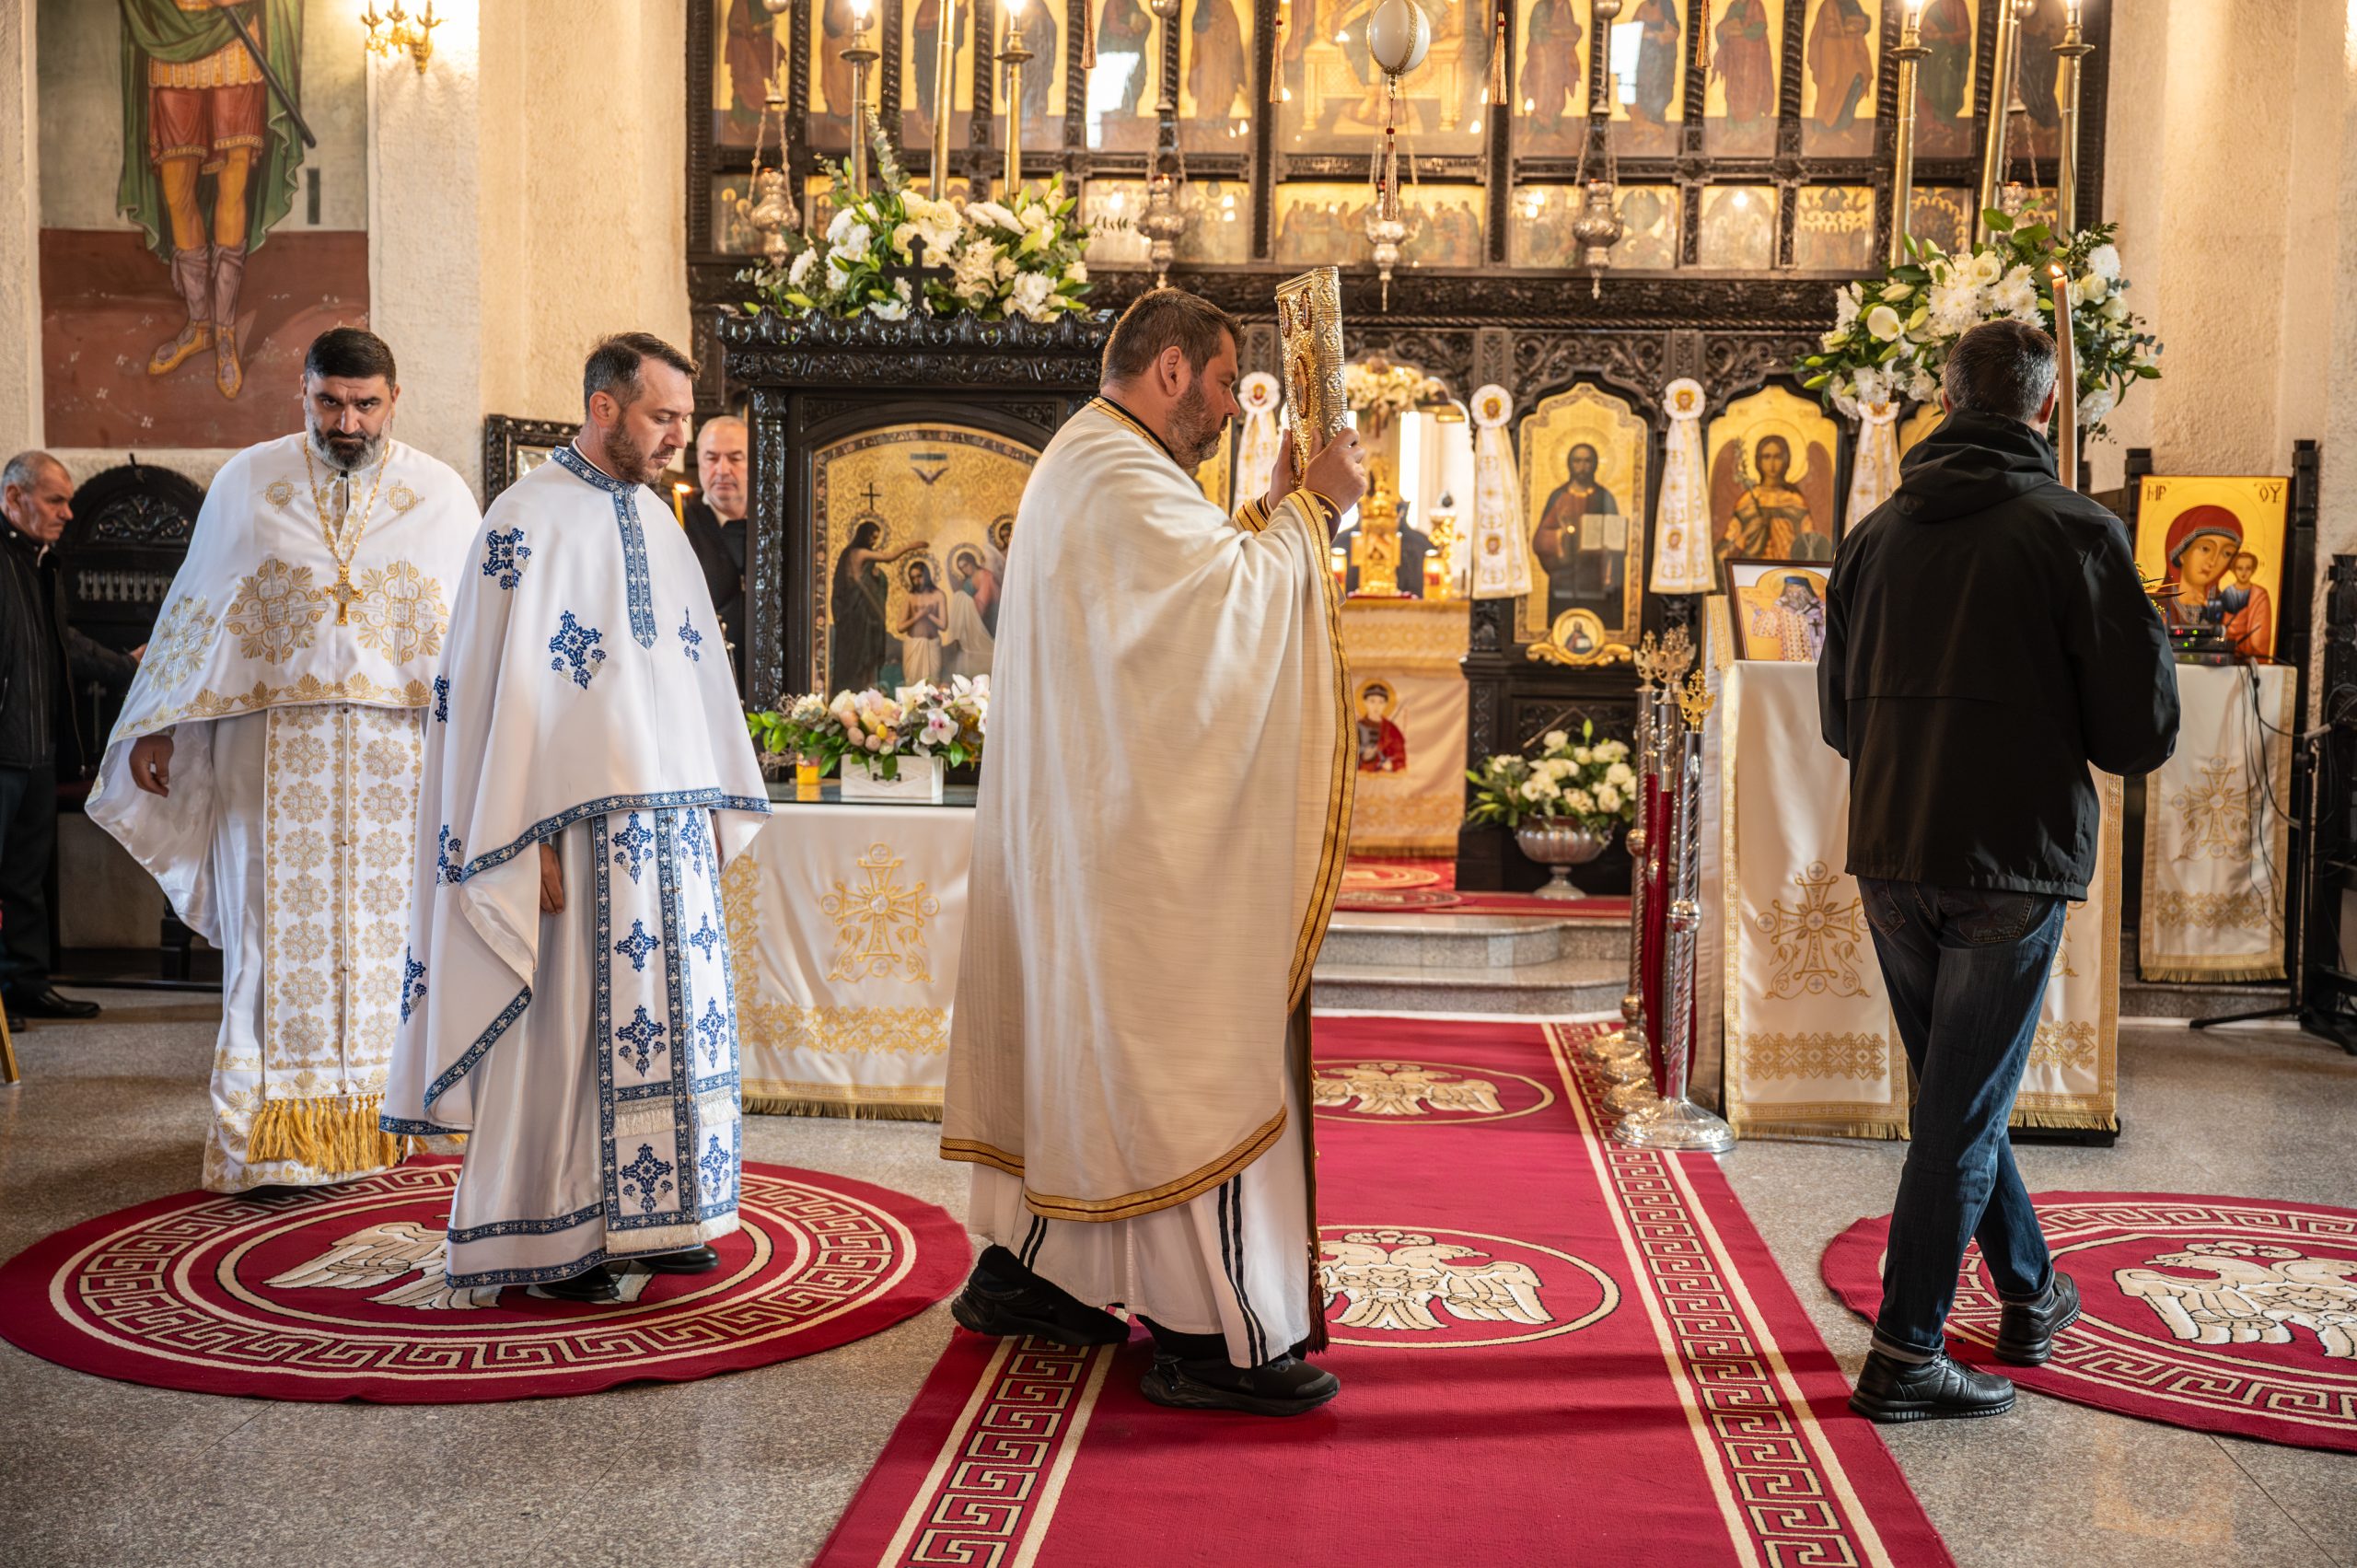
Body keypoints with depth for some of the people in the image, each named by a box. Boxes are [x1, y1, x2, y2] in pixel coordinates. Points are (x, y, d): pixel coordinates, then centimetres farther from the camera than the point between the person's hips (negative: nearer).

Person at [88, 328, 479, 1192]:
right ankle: (274, 1135, 5)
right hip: (274, 753, 0)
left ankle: (380, 1109, 14)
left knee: (388, 929, 4)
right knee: (281, 932, -1)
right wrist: (157, 727, 5)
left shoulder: (442, 494, 6)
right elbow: (196, 607, 10)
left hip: (400, 754, 1)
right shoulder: (247, 482, 6)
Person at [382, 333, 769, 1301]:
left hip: (670, 817, 7)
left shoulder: (655, 521, 14)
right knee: (568, 1022, -1)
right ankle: (553, 1239, 9)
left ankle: (652, 1215, 20)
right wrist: (532, 841, -17)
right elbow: (501, 686, -12)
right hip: (579, 821, -7)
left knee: (671, 1011, 9)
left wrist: (714, 808, 13)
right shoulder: (529, 519, -8)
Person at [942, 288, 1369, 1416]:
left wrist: (1272, 507, 12)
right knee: (1183, 1059, -7)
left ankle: (1019, 1269, 26)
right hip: (1140, 830, -11)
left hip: (1091, 825, 11)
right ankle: (1210, 1335, -2)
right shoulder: (1117, 475, -17)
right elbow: (1233, 598, -24)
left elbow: (1192, 586, 19)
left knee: (1079, 1039, 16)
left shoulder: (1084, 466, 19)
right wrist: (1311, 508, -11)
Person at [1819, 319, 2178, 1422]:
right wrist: (2041, 729, 12)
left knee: (1959, 1091, 20)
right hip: (2012, 864, -5)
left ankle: (2031, 1295, 36)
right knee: (1963, 1107, 2)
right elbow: (2141, 734, -7)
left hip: (1890, 862, 5)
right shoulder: (2075, 532, -8)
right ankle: (1906, 1355, 6)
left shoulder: (1877, 533, 5)